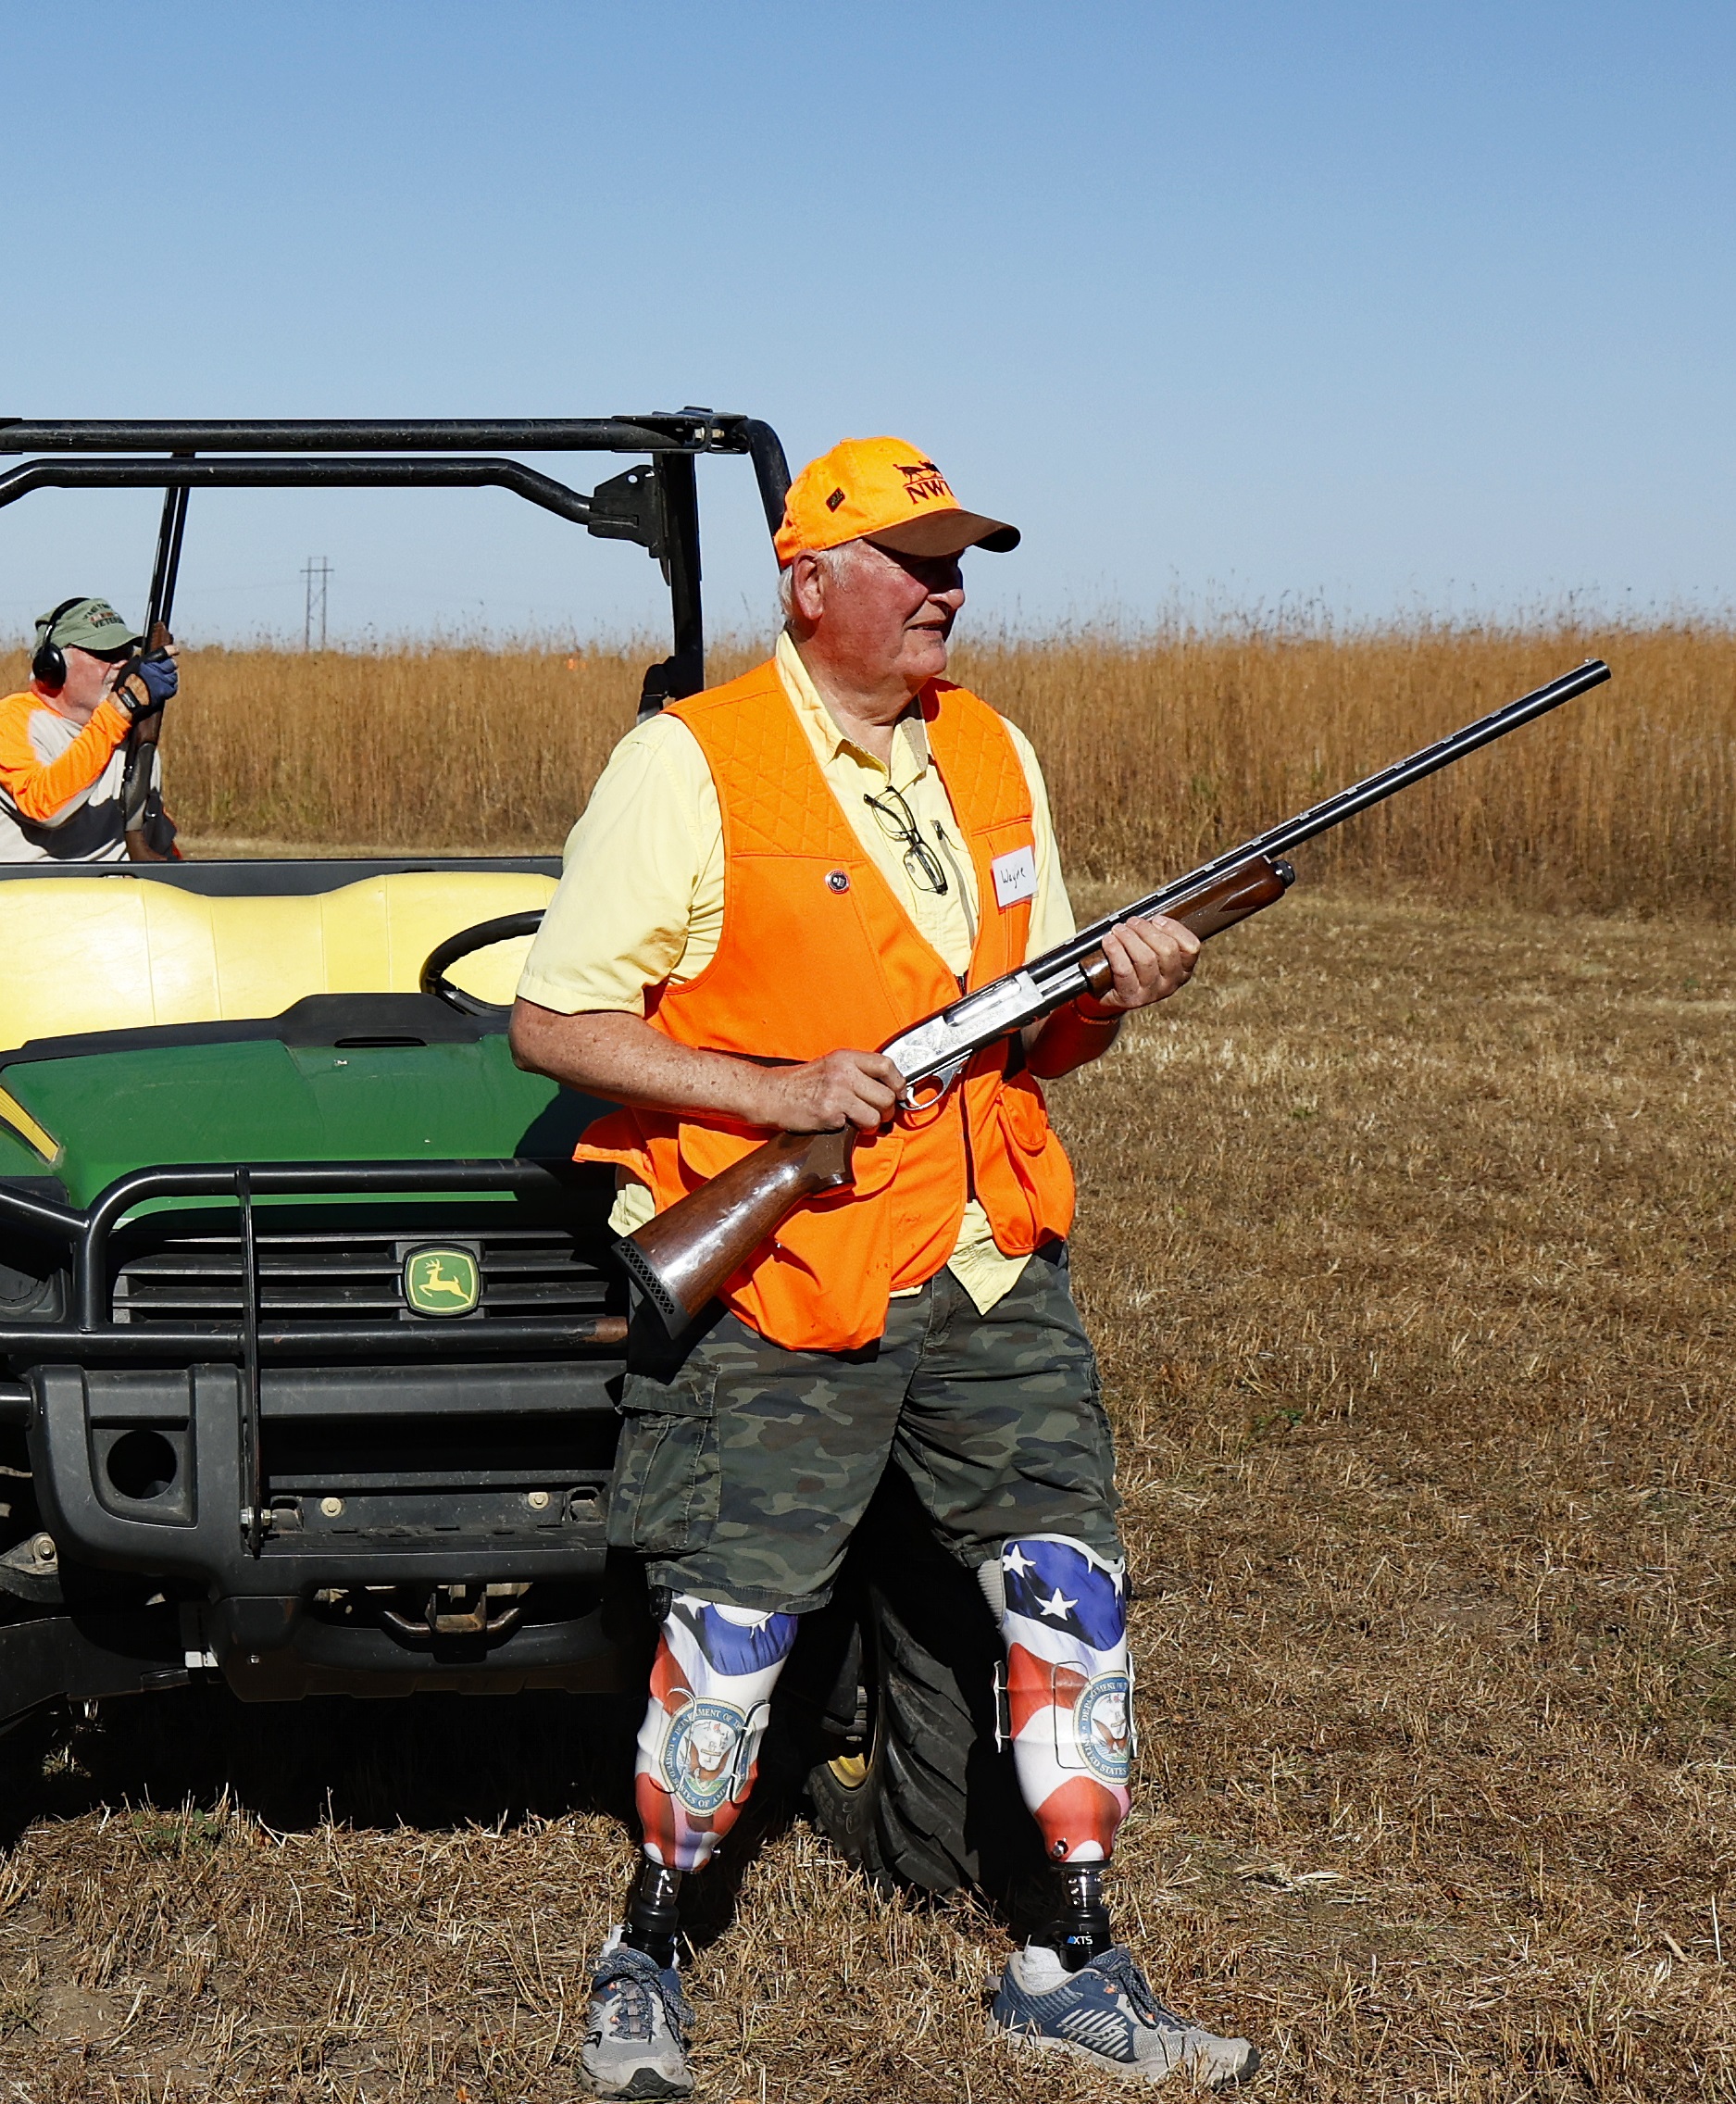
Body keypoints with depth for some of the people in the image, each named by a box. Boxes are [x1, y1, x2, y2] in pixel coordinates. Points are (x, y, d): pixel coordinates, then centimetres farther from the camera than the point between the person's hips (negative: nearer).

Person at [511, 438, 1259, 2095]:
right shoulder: (688, 763, -8)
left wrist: (1109, 998, -6)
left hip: (989, 1279, 6)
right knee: (728, 1645, -1)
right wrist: (771, 1093, -19)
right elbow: (552, 1022, -10)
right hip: (775, 1298, -6)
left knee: (1072, 1599, 4)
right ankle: (643, 1960, 21)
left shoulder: (996, 759, 12)